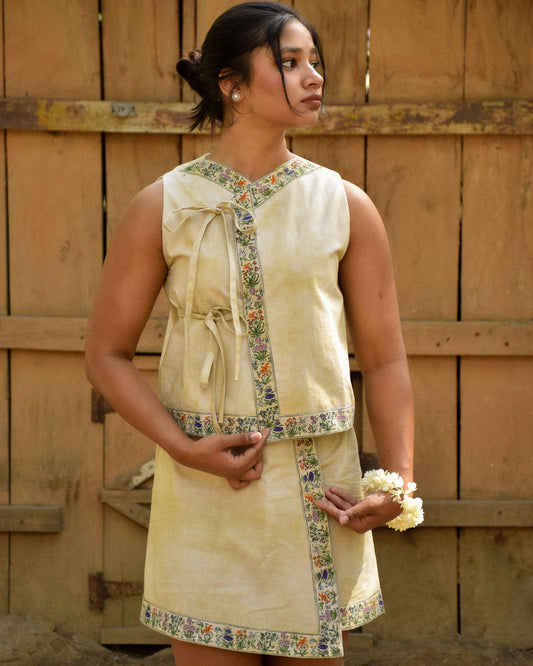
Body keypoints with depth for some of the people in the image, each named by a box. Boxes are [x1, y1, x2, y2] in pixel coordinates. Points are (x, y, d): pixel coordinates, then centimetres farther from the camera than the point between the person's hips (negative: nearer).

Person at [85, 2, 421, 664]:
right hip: (205, 486, -2)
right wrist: (183, 448, -10)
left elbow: (384, 360, 6)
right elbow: (107, 353, 3)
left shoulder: (345, 207, 3)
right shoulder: (163, 208, -1)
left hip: (320, 488, 2)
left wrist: (399, 482, -6)